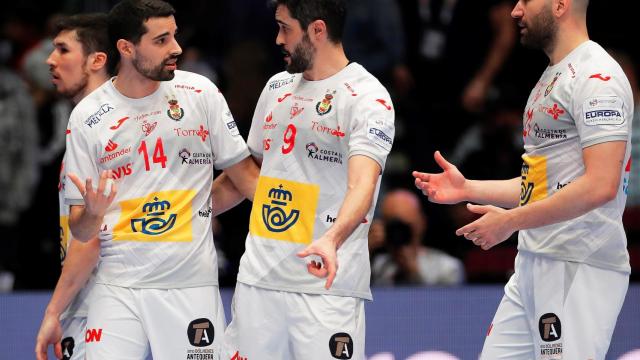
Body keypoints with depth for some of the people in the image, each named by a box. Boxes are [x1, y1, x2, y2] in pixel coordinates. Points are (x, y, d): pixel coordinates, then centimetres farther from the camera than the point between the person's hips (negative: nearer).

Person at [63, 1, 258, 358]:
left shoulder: (200, 92, 1)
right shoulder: (87, 117, 0)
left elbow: (243, 173, 6)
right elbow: (80, 230, 3)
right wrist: (93, 214, -19)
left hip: (192, 285, 0)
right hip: (118, 286, 0)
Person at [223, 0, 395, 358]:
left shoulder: (367, 98, -10)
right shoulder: (278, 87, 14)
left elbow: (362, 185, -24)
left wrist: (331, 240, -39)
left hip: (324, 280, -6)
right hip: (258, 276, 6)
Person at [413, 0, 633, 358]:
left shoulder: (597, 77, -13)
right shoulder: (552, 78, 20)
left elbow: (600, 186, -22)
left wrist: (510, 221, -17)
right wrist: (467, 188, 16)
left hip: (579, 269, -10)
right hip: (533, 262, 10)